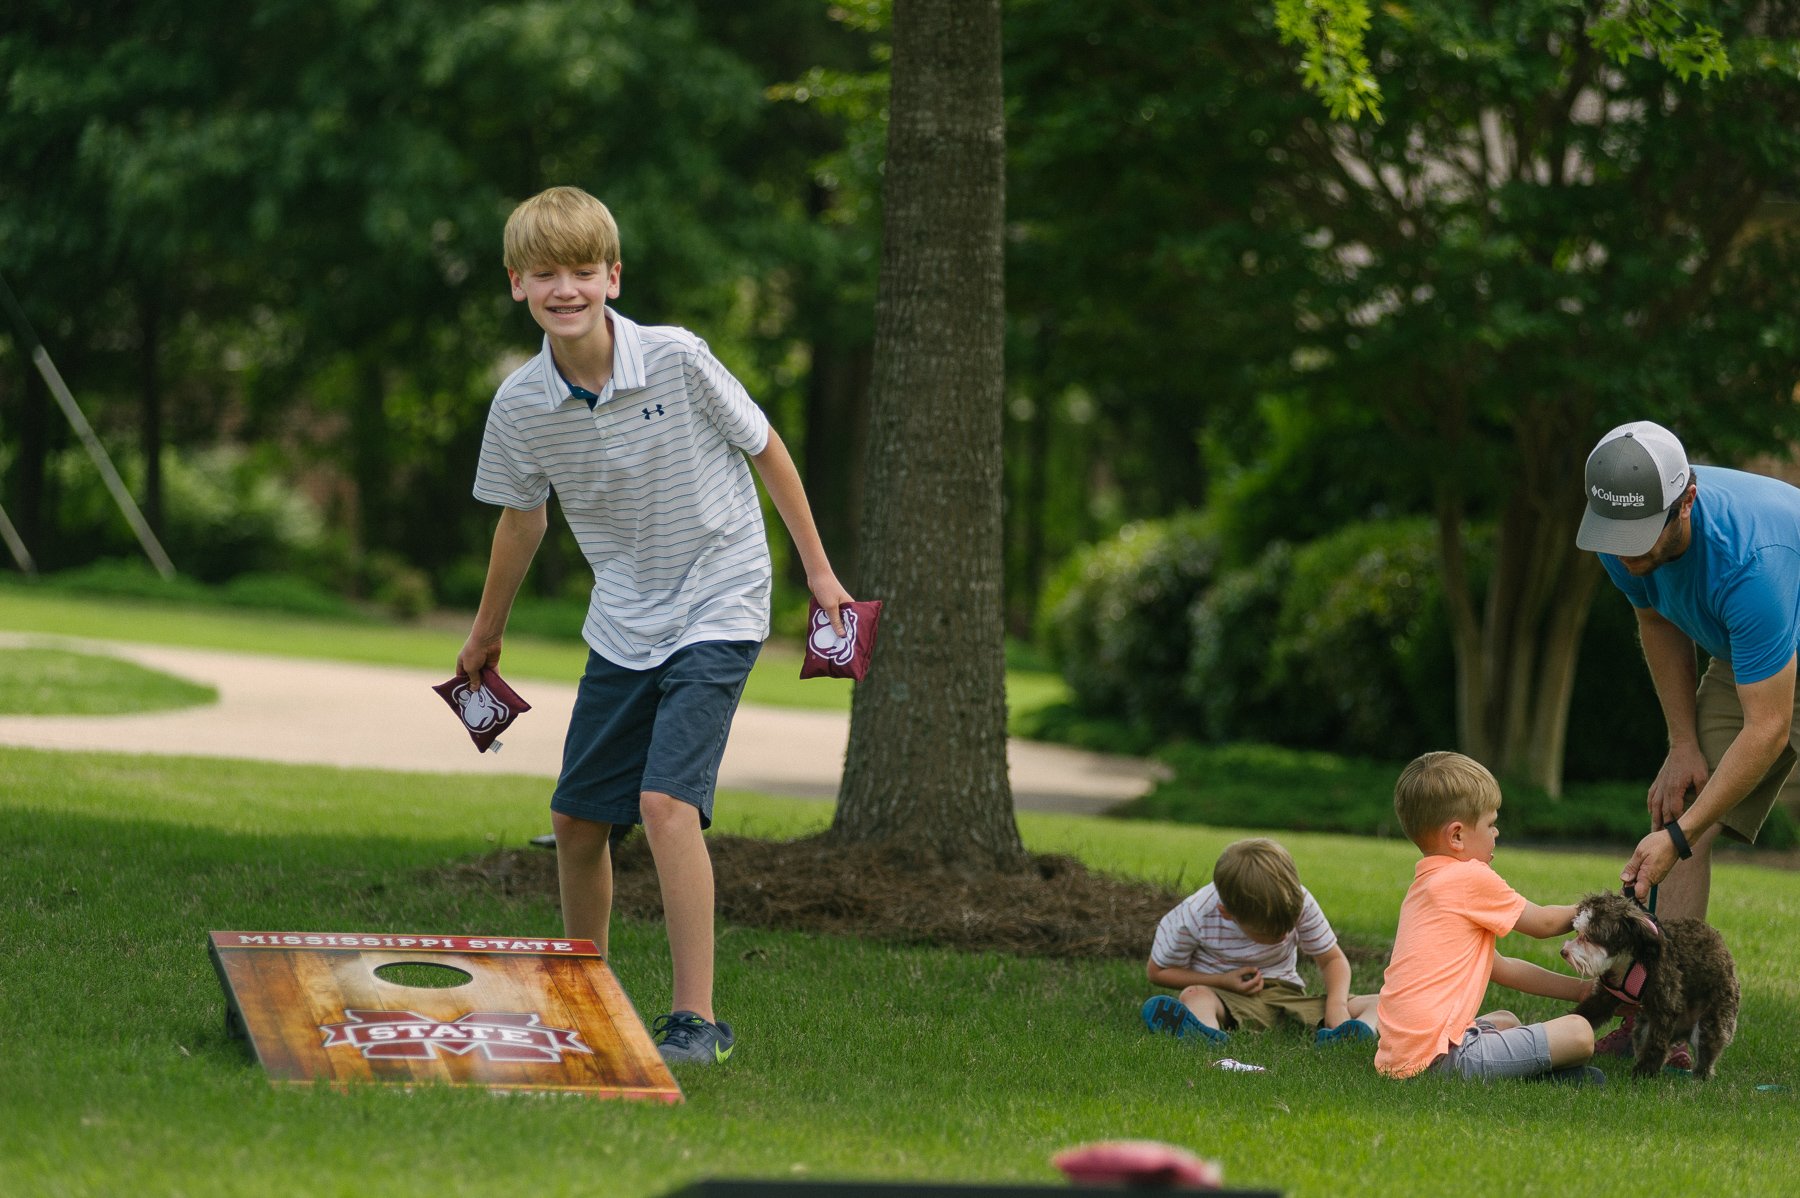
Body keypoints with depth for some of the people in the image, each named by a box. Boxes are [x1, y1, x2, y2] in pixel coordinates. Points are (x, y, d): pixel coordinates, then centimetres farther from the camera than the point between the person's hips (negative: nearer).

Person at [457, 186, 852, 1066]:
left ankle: (697, 1018, -18)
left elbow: (765, 449, -3)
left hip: (717, 606, -5)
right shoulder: (520, 407, -8)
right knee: (576, 819, 8)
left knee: (666, 801, -21)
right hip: (622, 623, 5)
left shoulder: (678, 360, -19)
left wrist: (817, 569, 2)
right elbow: (522, 519, 11)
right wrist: (487, 633, 22)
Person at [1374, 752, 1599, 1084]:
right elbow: (1543, 923, 9)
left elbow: (1500, 968, 27)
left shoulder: (1425, 885, 23)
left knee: (1505, 1021, 34)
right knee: (1578, 1034, -13)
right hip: (1438, 1055, -10)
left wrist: (1580, 990, 27)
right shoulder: (1472, 878, -6)